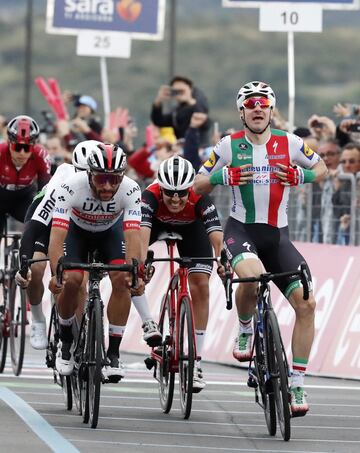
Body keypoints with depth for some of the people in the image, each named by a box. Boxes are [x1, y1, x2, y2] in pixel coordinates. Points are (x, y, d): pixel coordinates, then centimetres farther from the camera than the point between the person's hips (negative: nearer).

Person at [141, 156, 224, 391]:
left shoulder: (201, 200, -39)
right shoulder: (151, 196, -40)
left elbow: (217, 235, -50)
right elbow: (143, 231, -52)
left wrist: (222, 260, -69)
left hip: (191, 227, -1)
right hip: (158, 222, 1)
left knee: (200, 286, -12)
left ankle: (196, 360, -5)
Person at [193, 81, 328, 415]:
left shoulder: (289, 143, 2)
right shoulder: (229, 146, 0)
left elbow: (321, 168, 17)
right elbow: (199, 185, 8)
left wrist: (300, 175, -4)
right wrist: (224, 176, -13)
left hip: (277, 236, 3)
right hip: (241, 229, -3)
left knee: (306, 304, -12)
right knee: (251, 275, -37)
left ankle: (297, 385, -1)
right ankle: (245, 329, -4)